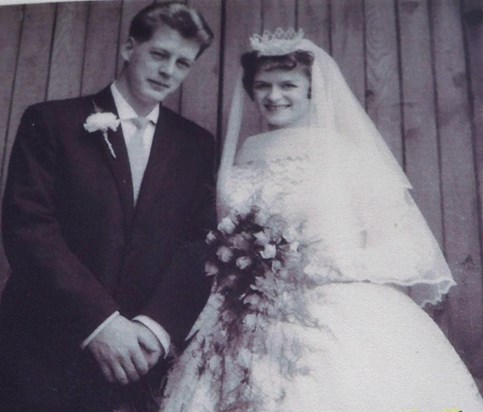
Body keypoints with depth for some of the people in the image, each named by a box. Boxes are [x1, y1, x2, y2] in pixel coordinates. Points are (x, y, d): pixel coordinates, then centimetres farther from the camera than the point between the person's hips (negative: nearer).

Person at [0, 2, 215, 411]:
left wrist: (158, 325, -15)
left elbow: (200, 243, 0)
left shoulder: (197, 144, 7)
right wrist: (99, 321, -17)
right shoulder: (51, 121, -1)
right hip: (45, 352, -2)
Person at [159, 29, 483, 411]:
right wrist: (231, 260, 2)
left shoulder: (352, 154, -2)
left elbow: (411, 249, -5)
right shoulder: (239, 157, 10)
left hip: (343, 327, -3)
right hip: (250, 332, 4)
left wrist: (331, 267, -14)